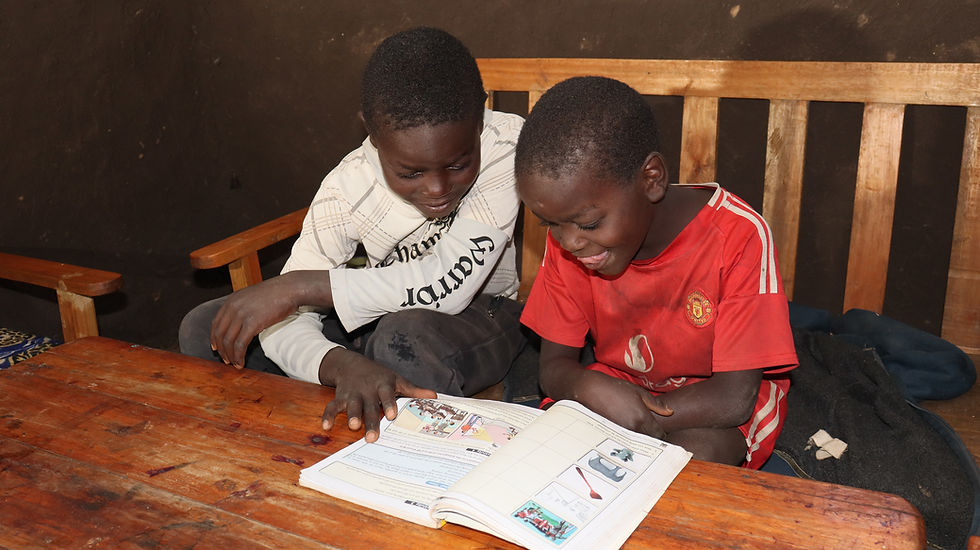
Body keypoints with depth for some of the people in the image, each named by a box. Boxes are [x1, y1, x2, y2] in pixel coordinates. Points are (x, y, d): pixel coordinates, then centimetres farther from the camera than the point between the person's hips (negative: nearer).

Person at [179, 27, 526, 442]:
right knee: (206, 331, -10)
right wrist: (344, 366, -46)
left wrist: (300, 285, -31)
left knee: (408, 335, -39)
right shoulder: (349, 188, -19)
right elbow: (286, 317, -21)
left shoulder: (508, 143, -25)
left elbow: (451, 282, -33)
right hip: (375, 318, 3)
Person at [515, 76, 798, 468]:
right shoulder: (568, 239, -11)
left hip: (713, 408, -3)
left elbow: (735, 397, -24)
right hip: (615, 387, 4)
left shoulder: (739, 237, -25)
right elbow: (554, 365, -7)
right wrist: (588, 388, -32)